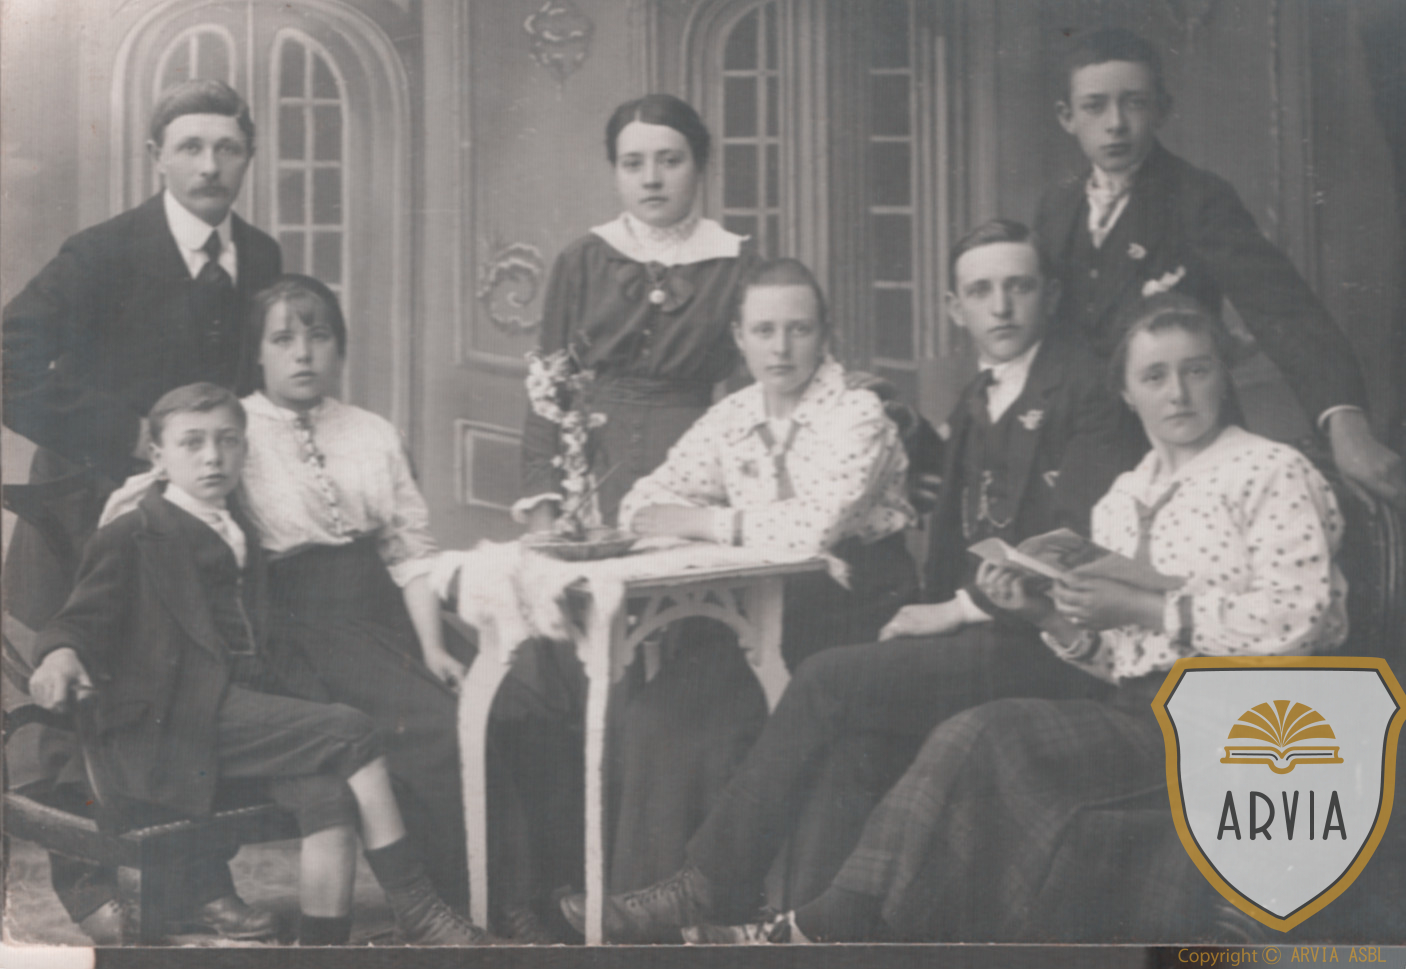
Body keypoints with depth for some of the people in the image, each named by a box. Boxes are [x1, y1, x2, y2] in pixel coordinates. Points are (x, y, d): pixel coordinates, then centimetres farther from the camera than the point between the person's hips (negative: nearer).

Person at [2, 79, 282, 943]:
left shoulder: (260, 258, 4)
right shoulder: (104, 254, -12)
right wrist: (126, 435, -21)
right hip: (102, 507, -4)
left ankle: (204, 886, 16)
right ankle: (88, 884, 20)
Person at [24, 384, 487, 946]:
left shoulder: (240, 540, 27)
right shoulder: (133, 538, 6)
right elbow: (83, 617, -4)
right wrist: (61, 656, -27)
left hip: (244, 704, 6)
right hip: (174, 724, -6)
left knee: (328, 788, -24)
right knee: (349, 733, -21)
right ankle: (416, 912, -13)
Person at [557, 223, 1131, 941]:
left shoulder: (1082, 387, -4)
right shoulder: (974, 405, 22)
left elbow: (1083, 535, -15)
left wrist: (961, 608, -13)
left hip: (1043, 646, -7)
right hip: (980, 635, 7)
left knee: (829, 683, -19)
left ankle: (707, 887, -11)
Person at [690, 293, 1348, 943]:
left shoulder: (1273, 473, -1)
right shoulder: (1123, 498, 18)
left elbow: (1298, 619, -15)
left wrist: (1141, 608, -16)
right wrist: (1045, 611, -5)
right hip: (1145, 709, 6)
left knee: (986, 737, -23)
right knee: (966, 742, -20)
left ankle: (842, 923, -15)